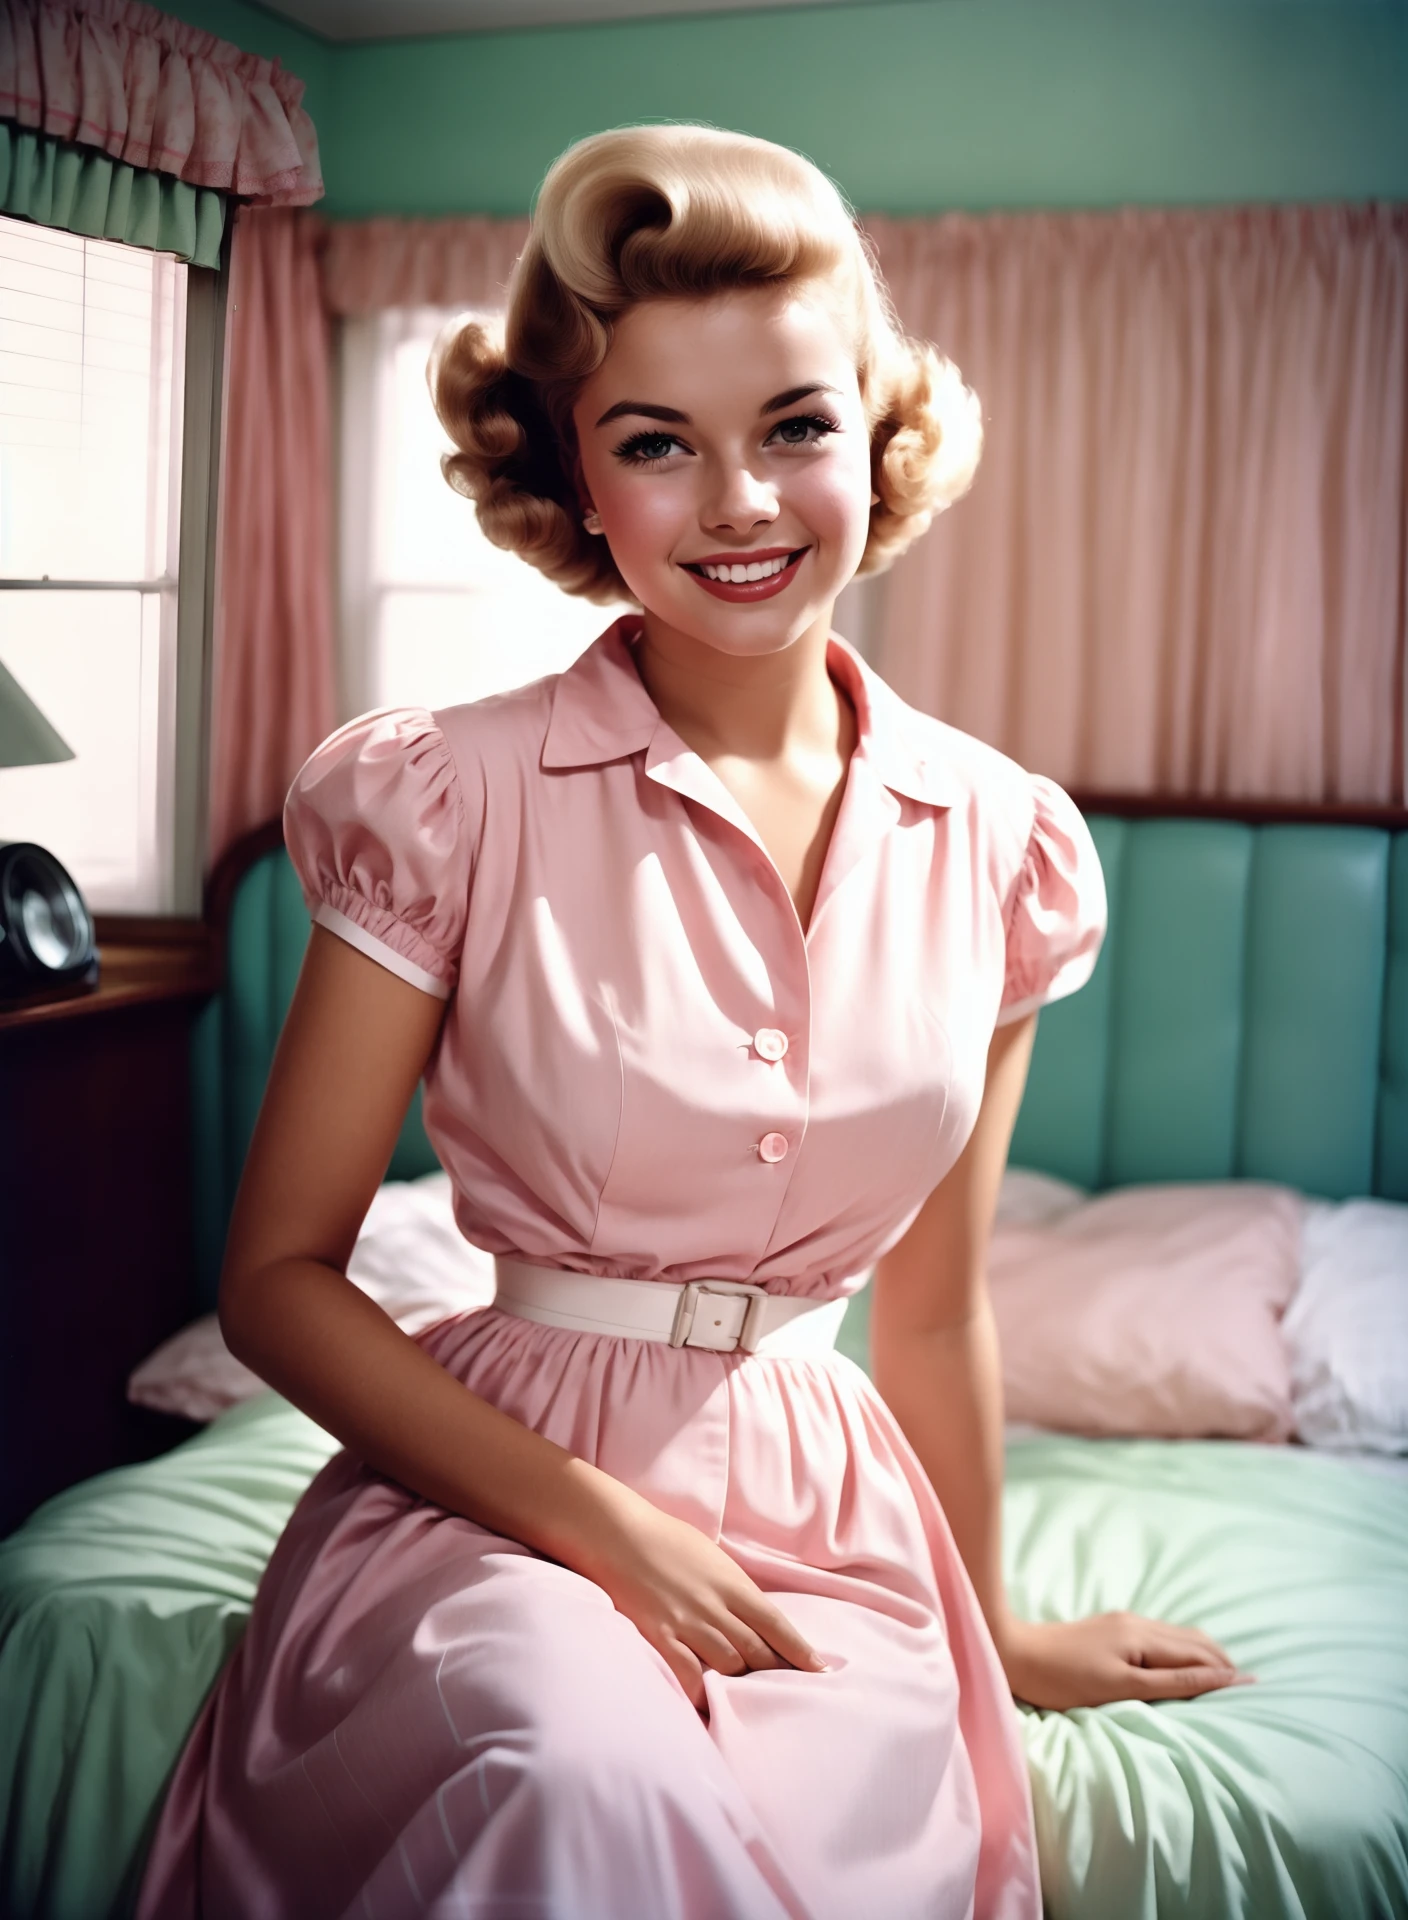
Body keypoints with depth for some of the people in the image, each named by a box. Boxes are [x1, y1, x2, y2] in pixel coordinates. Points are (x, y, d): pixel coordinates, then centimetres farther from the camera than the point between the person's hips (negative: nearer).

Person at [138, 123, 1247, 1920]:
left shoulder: (999, 845, 3)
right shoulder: (452, 800, -7)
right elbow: (277, 1277, -3)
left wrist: (989, 1627, 25)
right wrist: (601, 1519, -13)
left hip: (829, 1519, 4)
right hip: (488, 1488, -3)